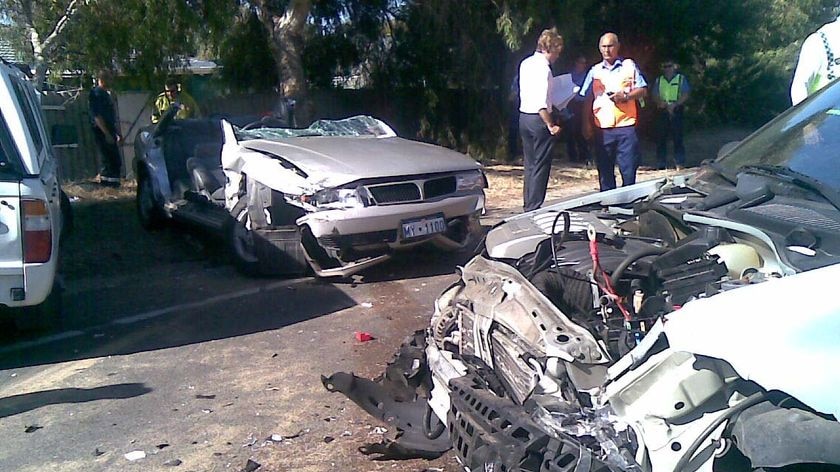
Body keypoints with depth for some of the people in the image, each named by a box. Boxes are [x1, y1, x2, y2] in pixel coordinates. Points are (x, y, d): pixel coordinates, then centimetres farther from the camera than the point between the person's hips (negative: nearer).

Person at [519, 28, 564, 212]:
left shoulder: (526, 63, 11)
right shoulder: (543, 67, -16)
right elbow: (541, 102, -23)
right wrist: (550, 125, -18)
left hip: (524, 117, 9)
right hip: (538, 119, -9)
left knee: (530, 165, 14)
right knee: (541, 167, -2)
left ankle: (529, 207, 20)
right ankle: (534, 209, 1)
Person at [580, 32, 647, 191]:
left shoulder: (629, 66, 7)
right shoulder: (595, 70, 13)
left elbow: (642, 90, 4)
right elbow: (588, 100, 13)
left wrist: (625, 96, -13)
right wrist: (586, 124, 6)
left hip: (626, 126, -2)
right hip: (602, 128, 2)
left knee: (629, 169, -2)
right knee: (604, 171, 7)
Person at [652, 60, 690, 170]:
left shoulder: (681, 78, 8)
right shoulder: (658, 80, 15)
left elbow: (685, 95, 0)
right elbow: (655, 96, 8)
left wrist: (675, 104, -15)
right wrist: (661, 103, -13)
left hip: (676, 112, -2)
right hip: (662, 112, 2)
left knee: (677, 138, -5)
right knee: (661, 138, 1)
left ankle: (680, 164, -1)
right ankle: (661, 165, 7)